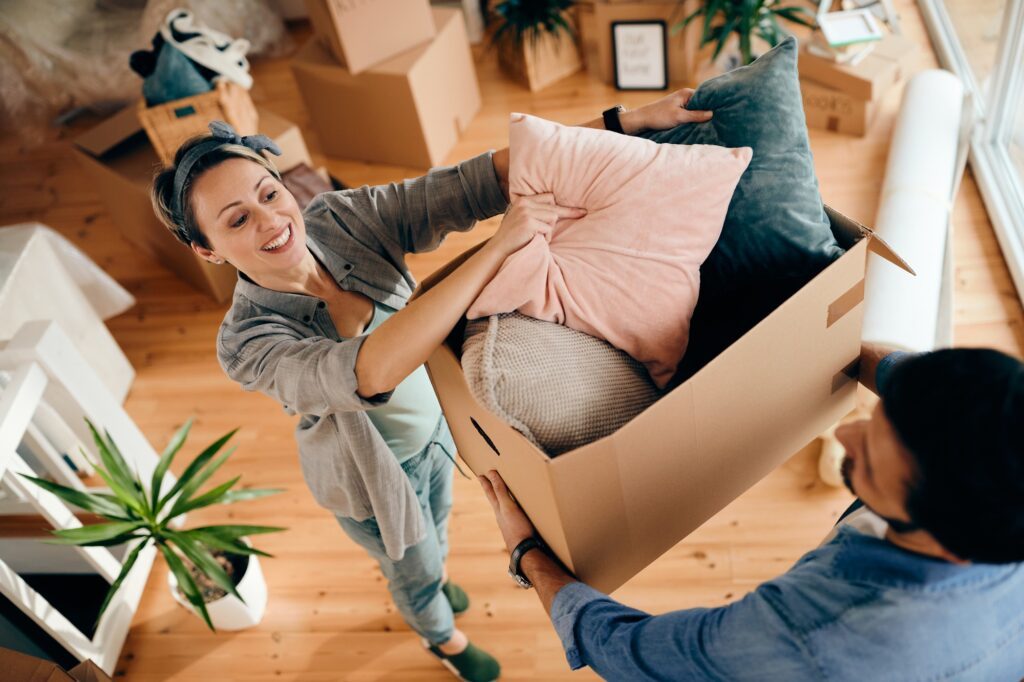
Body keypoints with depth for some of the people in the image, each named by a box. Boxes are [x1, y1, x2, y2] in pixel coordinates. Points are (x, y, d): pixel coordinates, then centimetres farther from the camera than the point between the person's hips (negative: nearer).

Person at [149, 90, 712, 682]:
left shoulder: (343, 218, -25)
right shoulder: (246, 343, -36)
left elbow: (475, 181, -33)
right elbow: (368, 371, -54)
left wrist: (623, 122, -41)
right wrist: (500, 245, -58)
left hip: (430, 423, 4)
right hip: (373, 474, -4)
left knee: (437, 523, 34)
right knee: (417, 571, 25)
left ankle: (436, 580, 70)